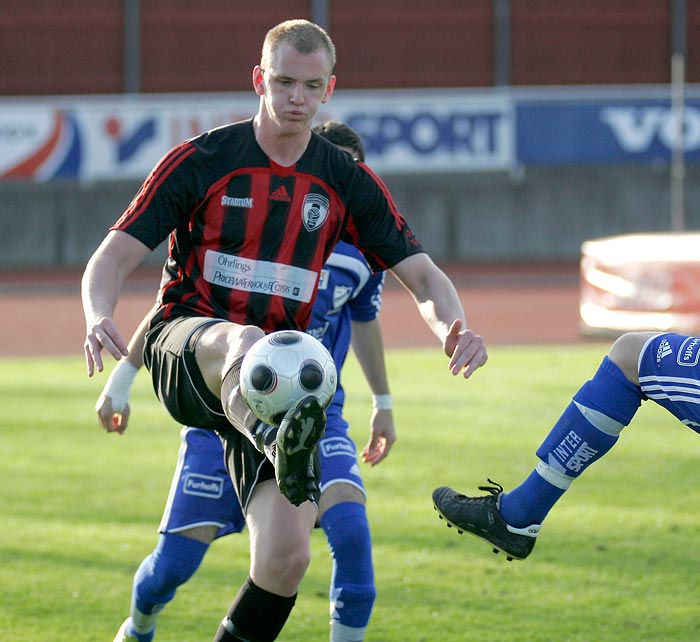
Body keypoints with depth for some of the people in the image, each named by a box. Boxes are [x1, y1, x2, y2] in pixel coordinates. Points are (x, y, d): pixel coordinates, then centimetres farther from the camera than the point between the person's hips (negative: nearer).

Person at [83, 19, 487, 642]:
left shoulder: (349, 182, 7)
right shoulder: (201, 160, -1)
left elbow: (423, 276, 6)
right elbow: (113, 257, -4)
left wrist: (453, 329, -18)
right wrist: (99, 317, -27)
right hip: (185, 347, -3)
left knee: (287, 556, -17)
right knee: (242, 341, -42)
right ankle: (284, 451, -74)